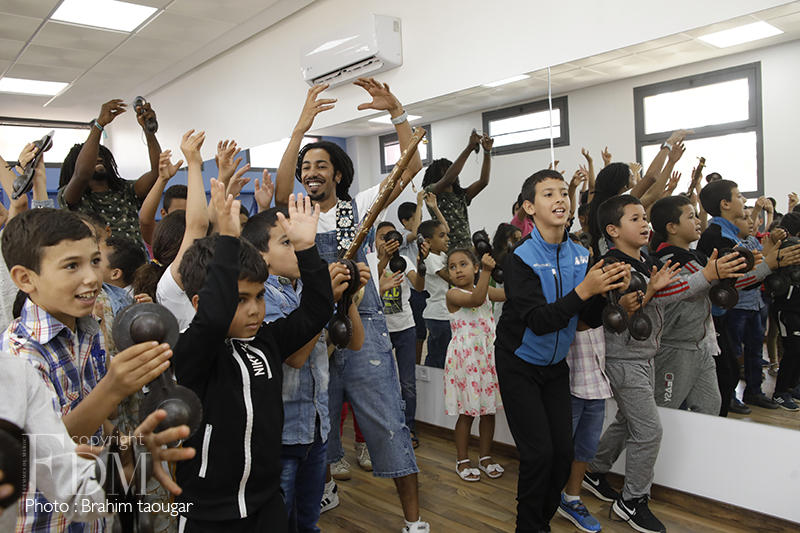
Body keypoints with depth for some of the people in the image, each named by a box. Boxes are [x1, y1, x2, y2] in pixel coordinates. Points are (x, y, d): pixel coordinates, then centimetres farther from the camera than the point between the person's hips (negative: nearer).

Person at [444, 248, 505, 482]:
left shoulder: (486, 290, 10)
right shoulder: (453, 294, -8)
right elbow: (476, 300, -26)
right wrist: (487, 272, -31)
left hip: (487, 355, 5)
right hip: (465, 357, -5)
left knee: (489, 410, 11)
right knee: (467, 412, 3)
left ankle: (485, 457, 27)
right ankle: (463, 460, 19)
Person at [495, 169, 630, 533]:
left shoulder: (581, 256, -3)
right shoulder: (521, 257, -19)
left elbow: (592, 319, -4)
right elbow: (538, 321, -28)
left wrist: (610, 289, -22)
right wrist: (584, 290, -35)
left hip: (556, 365, 5)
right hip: (520, 366, -5)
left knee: (563, 453, 6)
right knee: (539, 453, -6)